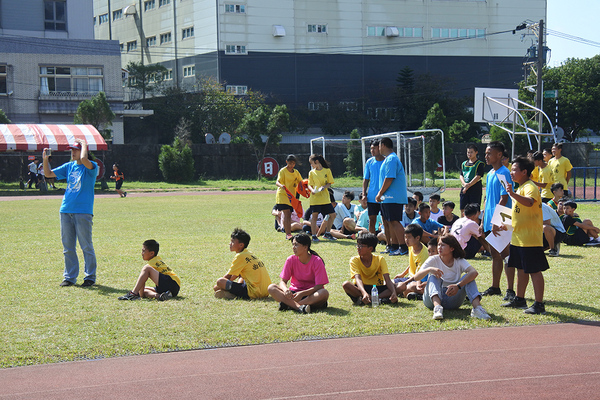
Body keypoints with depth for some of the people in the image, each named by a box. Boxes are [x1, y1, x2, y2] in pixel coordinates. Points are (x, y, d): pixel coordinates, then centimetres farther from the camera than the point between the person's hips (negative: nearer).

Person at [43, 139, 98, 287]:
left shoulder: (91, 167, -5)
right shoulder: (68, 166, 14)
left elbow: (84, 159, -29)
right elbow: (49, 174, 16)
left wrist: (84, 144, -11)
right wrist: (45, 160, 0)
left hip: (83, 212, -6)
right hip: (66, 211, 6)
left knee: (86, 247, -1)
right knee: (67, 247, 9)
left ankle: (90, 277, 8)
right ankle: (70, 277, 17)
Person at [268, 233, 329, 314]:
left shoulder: (317, 261, -12)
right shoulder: (291, 260, -3)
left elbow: (319, 286, -17)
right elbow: (283, 281, -4)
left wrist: (302, 294, -32)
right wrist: (285, 289, -29)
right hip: (294, 293, 3)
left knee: (324, 293, -36)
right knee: (271, 288, -20)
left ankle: (288, 305, -37)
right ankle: (299, 307, -42)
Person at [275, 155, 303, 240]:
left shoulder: (296, 172, 12)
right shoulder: (283, 171, -7)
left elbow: (300, 182, 17)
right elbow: (277, 182, -19)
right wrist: (281, 185, -42)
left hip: (291, 196, 6)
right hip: (283, 195, -6)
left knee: (288, 215, 9)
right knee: (287, 214, -16)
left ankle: (288, 234, 16)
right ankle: (288, 234, -21)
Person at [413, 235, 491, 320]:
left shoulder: (459, 261, 0)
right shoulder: (433, 260, 0)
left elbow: (474, 272, -21)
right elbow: (416, 277, -11)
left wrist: (458, 286, -35)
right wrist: (429, 269, -32)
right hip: (434, 298, -1)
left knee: (467, 277, -18)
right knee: (434, 277, -26)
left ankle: (477, 307, -40)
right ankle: (437, 307, -52)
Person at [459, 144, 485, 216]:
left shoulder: (479, 164, -2)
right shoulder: (464, 164, 16)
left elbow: (478, 177, -10)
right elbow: (461, 175, 12)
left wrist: (468, 185, -14)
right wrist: (464, 184, -9)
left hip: (475, 189, -6)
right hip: (464, 189, 6)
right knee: (462, 209, 6)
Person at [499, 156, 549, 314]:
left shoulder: (530, 187, -15)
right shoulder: (520, 188, 17)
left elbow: (529, 202, -39)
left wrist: (513, 194, -51)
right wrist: (506, 226, 23)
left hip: (530, 238, -10)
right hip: (518, 237, 10)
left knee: (534, 271, -6)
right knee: (521, 269, 18)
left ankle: (539, 304, -3)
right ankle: (519, 299, 28)